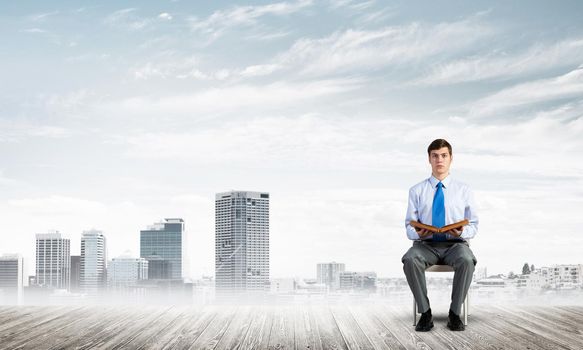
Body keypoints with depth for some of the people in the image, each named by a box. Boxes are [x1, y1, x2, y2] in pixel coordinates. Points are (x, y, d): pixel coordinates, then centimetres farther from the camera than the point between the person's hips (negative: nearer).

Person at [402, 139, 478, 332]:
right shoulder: (417, 191, 9)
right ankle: (425, 313, -22)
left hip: (455, 244, 0)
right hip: (426, 244, 0)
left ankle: (455, 313, -20)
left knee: (466, 260, -37)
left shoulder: (463, 190, 9)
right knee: (410, 259, -35)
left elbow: (473, 226, 8)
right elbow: (409, 226, 7)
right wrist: (418, 233, -17)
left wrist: (462, 232, -16)